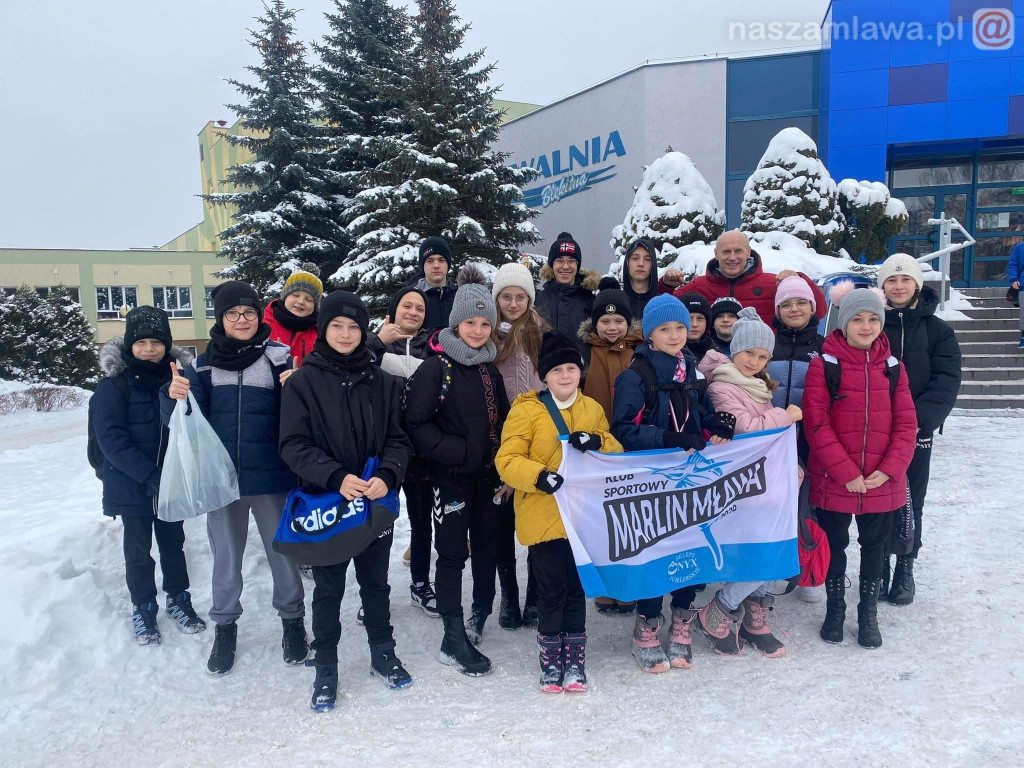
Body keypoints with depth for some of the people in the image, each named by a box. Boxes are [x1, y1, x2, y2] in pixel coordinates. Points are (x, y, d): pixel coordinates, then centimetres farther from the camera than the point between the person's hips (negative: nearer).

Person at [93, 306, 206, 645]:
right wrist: (149, 475, -24)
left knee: (173, 543, 16)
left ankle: (178, 599, 33)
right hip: (132, 486, -3)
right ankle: (143, 608, 28)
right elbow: (111, 439, -17)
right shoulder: (114, 385, -12)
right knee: (138, 550, 11)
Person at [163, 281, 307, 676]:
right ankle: (225, 625, 35)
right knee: (226, 555, 16)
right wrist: (175, 396, -17)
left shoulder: (278, 356, -4)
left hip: (271, 476, -2)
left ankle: (292, 620, 32)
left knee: (281, 550, 12)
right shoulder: (203, 365, 4)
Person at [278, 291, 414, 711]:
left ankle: (382, 653, 36)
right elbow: (293, 445, -9)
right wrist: (335, 477, -23)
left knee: (376, 582, 17)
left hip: (376, 501, 2)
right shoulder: (303, 382, -4)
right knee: (328, 589, 11)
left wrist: (387, 475, -17)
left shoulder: (383, 382, 3)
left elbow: (398, 440, 3)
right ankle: (325, 668, 28)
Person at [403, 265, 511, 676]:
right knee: (453, 554, 0)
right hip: (450, 477, -6)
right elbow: (416, 424, -16)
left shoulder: (490, 369, 10)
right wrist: (458, 452, -19)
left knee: (487, 546, 16)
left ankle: (480, 612, 38)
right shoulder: (436, 367, -11)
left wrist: (502, 468, 7)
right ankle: (454, 640, 10)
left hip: (487, 477, 6)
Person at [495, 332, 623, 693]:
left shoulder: (592, 408, 8)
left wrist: (597, 442, -13)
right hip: (543, 517, -4)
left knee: (577, 589, 12)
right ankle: (551, 662, 22)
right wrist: (539, 476, -27)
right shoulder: (526, 409, -7)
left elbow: (617, 453, 9)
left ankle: (574, 661, 27)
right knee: (552, 591, 4)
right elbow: (507, 461, -10)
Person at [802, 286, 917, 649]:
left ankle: (868, 614, 33)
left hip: (882, 482, 3)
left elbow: (906, 424, 1)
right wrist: (846, 473, -16)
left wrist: (889, 469, -12)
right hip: (833, 481, -2)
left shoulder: (892, 367, 3)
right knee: (835, 545, 13)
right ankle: (835, 610, 32)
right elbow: (816, 425, -12)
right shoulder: (823, 365, -8)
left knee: (874, 546, 15)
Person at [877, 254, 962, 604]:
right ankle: (877, 568, 21)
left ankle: (905, 569, 26)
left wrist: (918, 416, -20)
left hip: (917, 432, 1)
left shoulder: (937, 329, 3)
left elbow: (947, 380, -5)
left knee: (910, 503, 11)